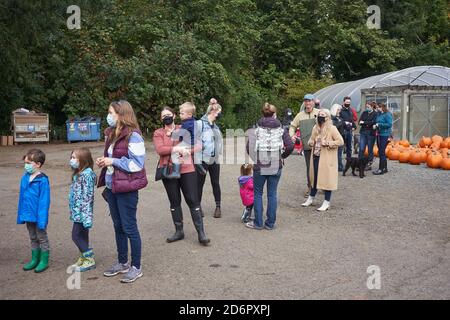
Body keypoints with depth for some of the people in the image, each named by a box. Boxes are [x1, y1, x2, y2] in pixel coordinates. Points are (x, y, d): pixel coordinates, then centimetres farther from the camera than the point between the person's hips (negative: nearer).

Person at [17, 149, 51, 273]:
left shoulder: (42, 180, -20)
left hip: (38, 216, -7)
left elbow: (44, 201, -19)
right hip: (28, 215, 7)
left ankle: (44, 261, 22)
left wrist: (42, 219, -20)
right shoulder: (25, 178, 0)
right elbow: (22, 197, 8)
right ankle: (35, 259, 33)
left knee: (42, 238, 9)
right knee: (33, 238, 19)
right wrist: (21, 215, 9)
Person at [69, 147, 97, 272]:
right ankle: (83, 258, 24)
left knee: (76, 235, -5)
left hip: (82, 212, -9)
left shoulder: (87, 174, -17)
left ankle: (90, 260, 3)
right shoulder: (78, 173, 13)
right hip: (77, 211, 9)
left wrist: (86, 215, -24)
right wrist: (72, 210, 21)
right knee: (82, 235, 15)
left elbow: (87, 196, -21)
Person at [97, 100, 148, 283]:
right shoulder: (112, 134, 10)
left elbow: (137, 164, -19)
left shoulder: (133, 136, -16)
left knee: (129, 227, 0)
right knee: (118, 226, 16)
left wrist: (113, 161, -18)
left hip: (127, 188, -8)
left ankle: (136, 267, 13)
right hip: (112, 186, 8)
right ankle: (122, 263, 30)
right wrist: (104, 162, 3)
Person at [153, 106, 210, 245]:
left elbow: (198, 145, 2)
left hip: (187, 170, -1)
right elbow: (159, 149, -13)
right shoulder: (158, 133, 4)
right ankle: (179, 231, 24)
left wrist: (186, 149, -14)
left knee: (193, 200, -2)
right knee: (174, 202, 11)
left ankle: (201, 233, 4)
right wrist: (177, 148, -19)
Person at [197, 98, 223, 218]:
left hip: (214, 159, 6)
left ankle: (218, 207, 18)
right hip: (203, 159, -6)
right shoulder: (200, 124, -11)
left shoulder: (215, 126, 12)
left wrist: (219, 152, 10)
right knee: (200, 184, 6)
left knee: (216, 183, 9)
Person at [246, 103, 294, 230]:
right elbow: (290, 146, -9)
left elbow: (249, 148, -9)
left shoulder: (256, 130, -4)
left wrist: (255, 158, 8)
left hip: (259, 167, -1)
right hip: (276, 167, 1)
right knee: (272, 194, 11)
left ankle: (258, 223, 16)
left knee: (258, 194, 12)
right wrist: (282, 156, 8)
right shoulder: (281, 130, -1)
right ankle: (270, 223, 16)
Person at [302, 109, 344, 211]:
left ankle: (326, 203, 6)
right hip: (316, 156, 7)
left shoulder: (332, 129, -10)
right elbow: (312, 139, 23)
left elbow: (340, 141, -14)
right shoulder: (316, 128, 11)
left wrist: (327, 143, -20)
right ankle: (311, 198, 29)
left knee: (327, 178, -2)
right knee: (314, 177, 16)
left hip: (326, 159, -6)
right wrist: (311, 142, -1)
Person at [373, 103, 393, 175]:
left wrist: (379, 124, -15)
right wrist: (375, 125, 2)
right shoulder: (379, 114, 13)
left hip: (385, 135, -9)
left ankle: (381, 169, -5)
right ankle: (385, 168, 22)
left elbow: (389, 124, -17)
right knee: (381, 152, 13)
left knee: (382, 152, -9)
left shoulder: (387, 115, -11)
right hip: (379, 134, 9)